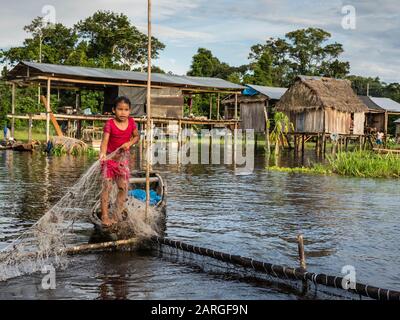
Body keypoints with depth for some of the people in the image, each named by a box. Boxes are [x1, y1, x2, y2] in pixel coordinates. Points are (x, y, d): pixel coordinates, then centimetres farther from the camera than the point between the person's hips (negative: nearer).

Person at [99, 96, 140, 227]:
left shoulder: (131, 122, -3)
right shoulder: (110, 124, -15)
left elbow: (137, 136, 9)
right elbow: (105, 141, -25)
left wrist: (130, 143, -12)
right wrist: (103, 154, -43)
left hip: (123, 158, 4)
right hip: (110, 158, -4)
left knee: (124, 187, 3)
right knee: (107, 186, -6)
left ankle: (116, 215, 16)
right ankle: (104, 216, 1)